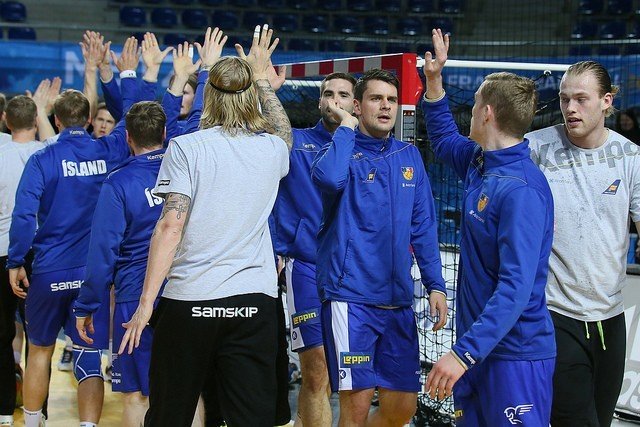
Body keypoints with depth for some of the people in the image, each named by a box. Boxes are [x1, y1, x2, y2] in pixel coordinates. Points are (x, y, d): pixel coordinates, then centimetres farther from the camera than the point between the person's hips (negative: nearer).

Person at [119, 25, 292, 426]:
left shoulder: (186, 147, -3)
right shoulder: (272, 149, 7)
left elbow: (171, 225, -11)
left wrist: (146, 301, -9)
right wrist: (262, 77, 43)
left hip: (189, 301, -2)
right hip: (255, 301, 2)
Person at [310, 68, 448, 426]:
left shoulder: (409, 156, 13)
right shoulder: (343, 150, -2)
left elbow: (423, 226, 14)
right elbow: (328, 178, -27)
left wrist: (435, 285, 7)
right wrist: (347, 125, -12)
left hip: (398, 299, 5)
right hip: (351, 296, -5)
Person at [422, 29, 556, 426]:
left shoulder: (521, 189, -21)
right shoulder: (481, 161, 7)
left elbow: (516, 288, -27)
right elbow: (445, 140, 32)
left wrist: (464, 352, -32)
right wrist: (434, 81, 24)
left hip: (515, 354, -9)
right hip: (477, 345, 9)